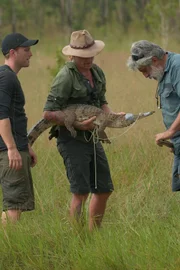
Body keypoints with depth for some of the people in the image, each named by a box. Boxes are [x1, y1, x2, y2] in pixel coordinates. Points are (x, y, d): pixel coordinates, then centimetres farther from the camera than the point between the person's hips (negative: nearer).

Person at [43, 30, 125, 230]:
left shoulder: (97, 72, 9)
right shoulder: (66, 77, -16)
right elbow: (49, 113, -20)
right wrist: (77, 124, -24)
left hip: (92, 138, 8)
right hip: (72, 140, -8)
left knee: (104, 190, 12)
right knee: (81, 192, -12)